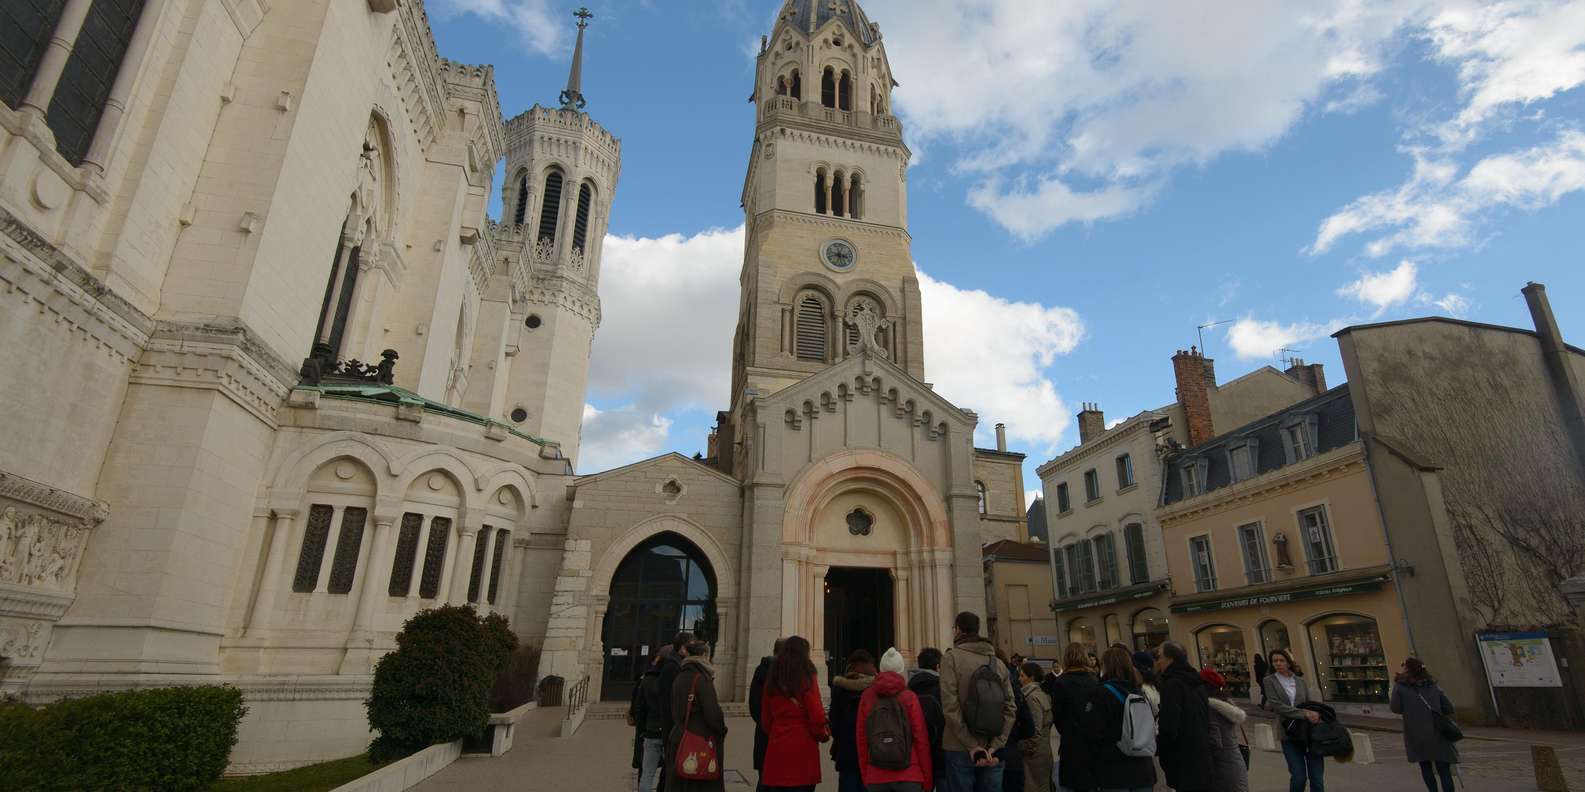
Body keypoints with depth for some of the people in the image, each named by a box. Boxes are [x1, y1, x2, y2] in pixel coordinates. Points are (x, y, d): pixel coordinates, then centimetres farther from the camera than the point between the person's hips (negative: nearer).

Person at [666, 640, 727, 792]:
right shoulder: (702, 678, -14)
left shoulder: (678, 678, 9)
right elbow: (713, 712, -17)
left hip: (678, 741, 7)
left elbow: (674, 712, 15)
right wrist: (722, 730, -1)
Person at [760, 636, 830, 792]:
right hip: (803, 748, -4)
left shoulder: (772, 679, 7)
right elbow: (816, 715, -9)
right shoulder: (807, 678, -8)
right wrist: (823, 735, 8)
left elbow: (765, 717, 13)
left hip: (776, 746, 4)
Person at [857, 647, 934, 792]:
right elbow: (921, 739, -3)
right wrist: (927, 777, 7)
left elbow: (861, 739, 3)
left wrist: (864, 774, 12)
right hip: (908, 775, -2)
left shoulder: (867, 697, 1)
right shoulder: (910, 697, -4)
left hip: (875, 776, 2)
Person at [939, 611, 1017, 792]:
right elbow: (1010, 708, 3)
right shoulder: (998, 662, 10)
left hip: (960, 749, -4)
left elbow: (950, 705, -14)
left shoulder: (951, 657, -5)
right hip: (992, 751, 5)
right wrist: (994, 746, -3)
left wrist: (971, 745, -12)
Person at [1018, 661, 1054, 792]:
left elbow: (1035, 729, -22)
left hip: (1035, 752, -9)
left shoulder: (1032, 697, -18)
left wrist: (1029, 749, -13)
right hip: (1045, 748, 9)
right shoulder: (1043, 694, 9)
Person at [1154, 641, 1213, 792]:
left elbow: (1169, 728, -22)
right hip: (1201, 753, 9)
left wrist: (1155, 747, -6)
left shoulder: (1172, 684, -19)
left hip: (1183, 758, -9)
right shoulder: (1196, 682, 9)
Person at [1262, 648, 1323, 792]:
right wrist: (1304, 713, -19)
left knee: (1317, 777, 0)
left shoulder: (1300, 680, 10)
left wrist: (1315, 714, -14)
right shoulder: (1270, 681, 0)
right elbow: (1278, 706, -10)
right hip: (1289, 734, -2)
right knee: (1299, 777, -5)